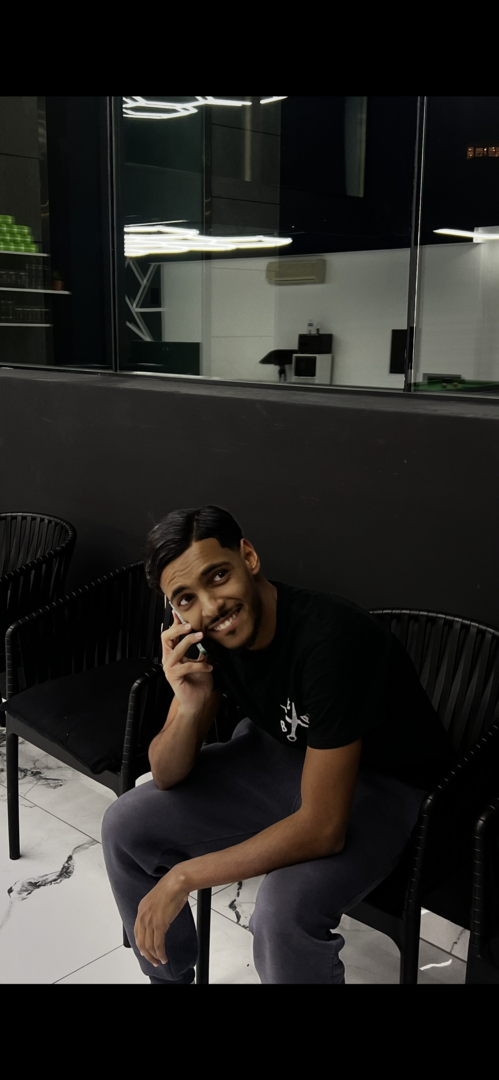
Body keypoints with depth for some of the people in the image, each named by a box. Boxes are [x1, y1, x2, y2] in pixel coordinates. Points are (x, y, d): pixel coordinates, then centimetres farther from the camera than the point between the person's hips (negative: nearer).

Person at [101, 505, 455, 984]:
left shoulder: (329, 637, -36)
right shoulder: (205, 635, -14)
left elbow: (322, 830, -33)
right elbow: (167, 776, -7)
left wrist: (184, 877, -26)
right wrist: (190, 706, -30)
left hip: (382, 782, -6)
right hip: (283, 752, 7)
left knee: (284, 912, -33)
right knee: (125, 825, -1)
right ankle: (168, 978, 22)